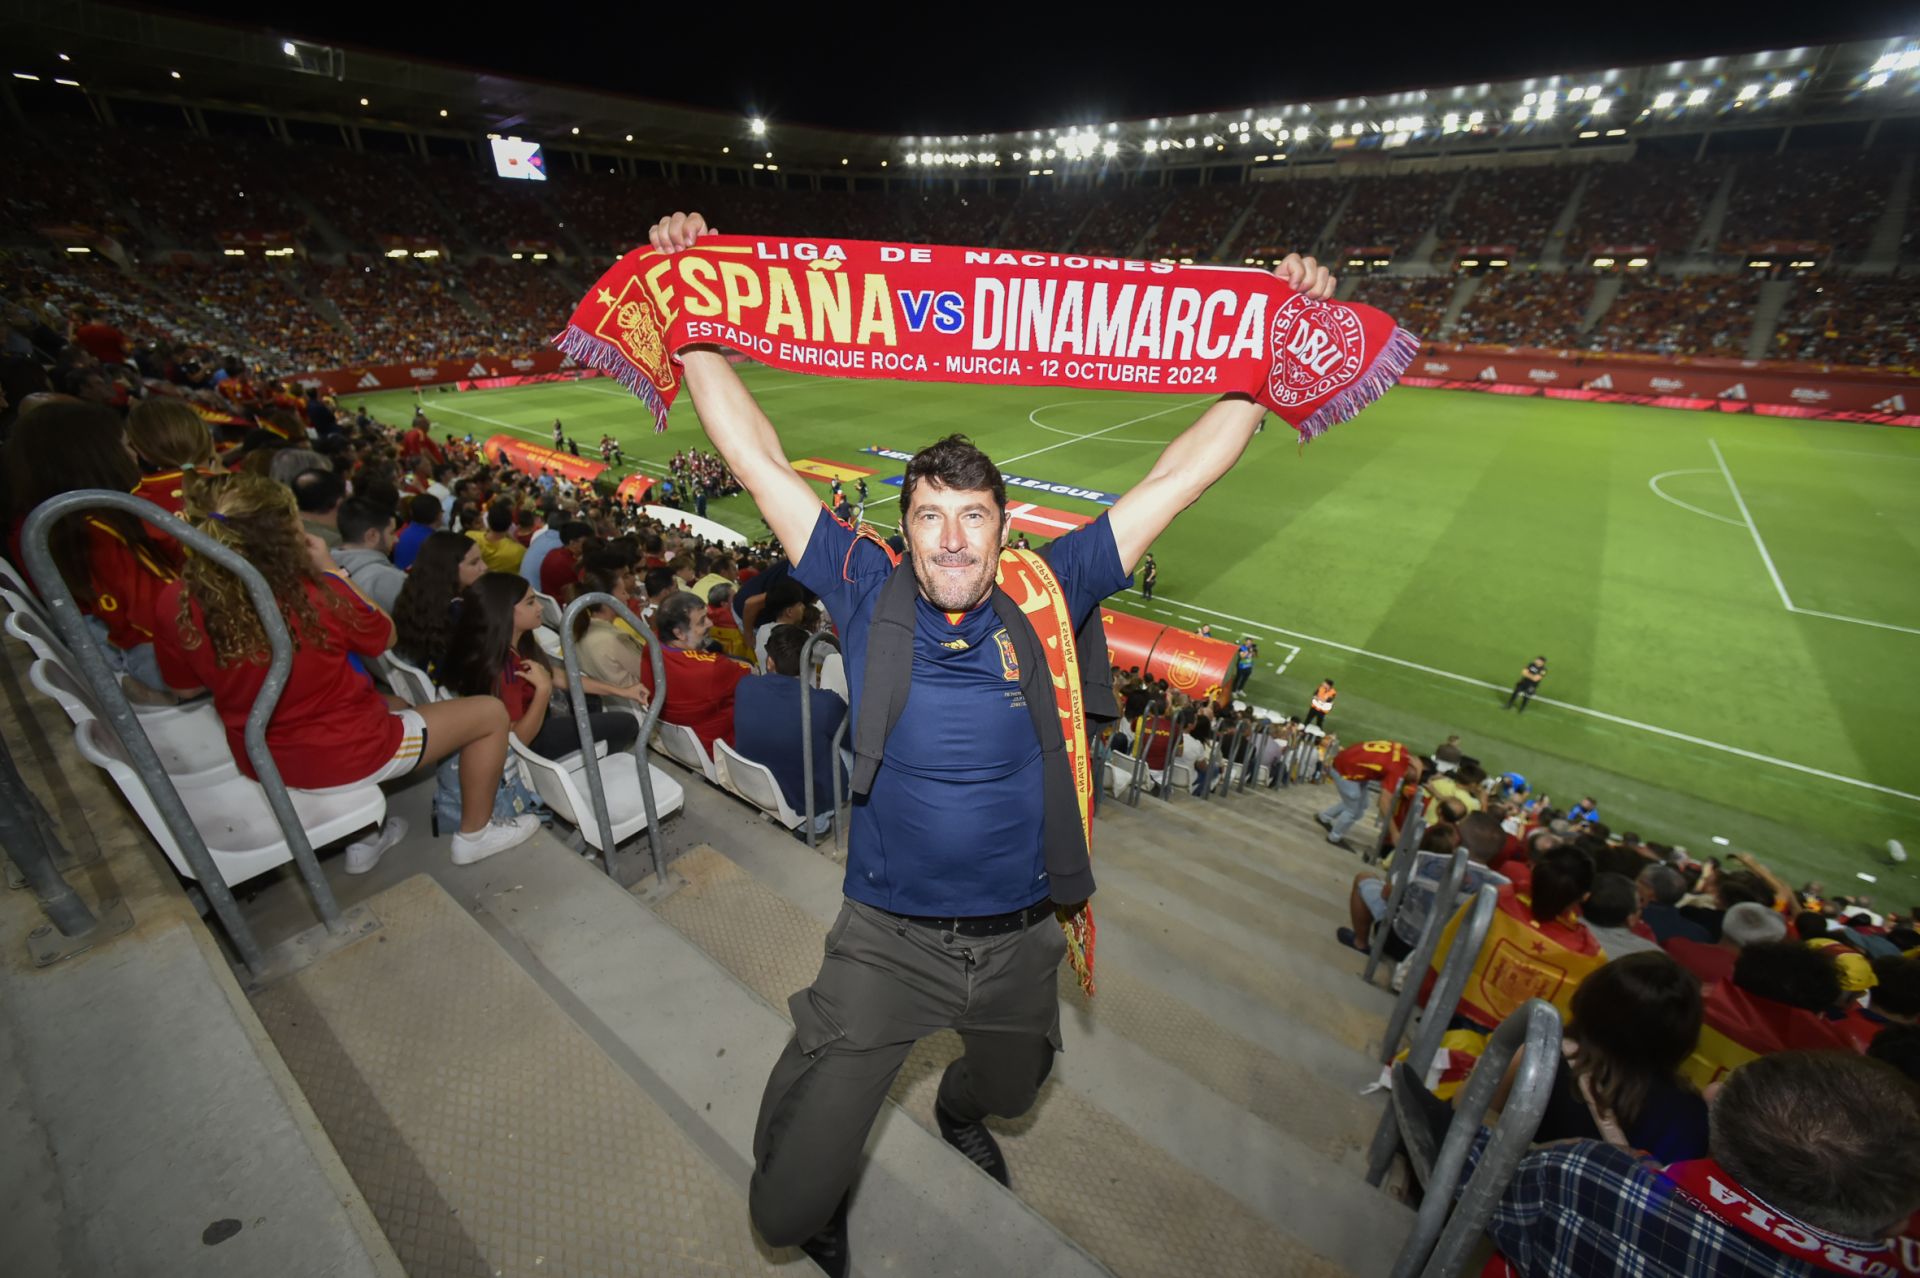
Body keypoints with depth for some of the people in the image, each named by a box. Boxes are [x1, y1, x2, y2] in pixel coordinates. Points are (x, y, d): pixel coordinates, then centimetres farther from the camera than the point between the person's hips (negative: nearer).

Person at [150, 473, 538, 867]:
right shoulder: (319, 594, -28)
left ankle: (365, 837, 38)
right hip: (344, 754, -7)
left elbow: (185, 687, 3)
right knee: (490, 713, 7)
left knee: (391, 702, 34)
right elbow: (386, 636, -7)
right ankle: (474, 834, 22)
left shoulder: (177, 604, -13)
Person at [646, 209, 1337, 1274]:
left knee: (1009, 1090, 33)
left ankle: (959, 1111, 73)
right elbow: (755, 455, -9)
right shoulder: (869, 595, -12)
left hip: (1019, 942, 3)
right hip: (886, 944, -2)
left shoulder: (1048, 597, -10)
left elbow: (1182, 473, -6)